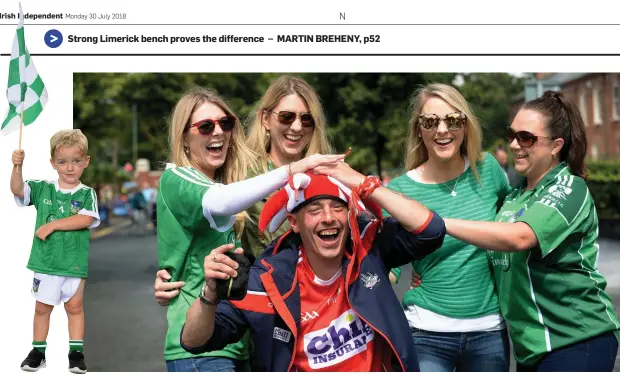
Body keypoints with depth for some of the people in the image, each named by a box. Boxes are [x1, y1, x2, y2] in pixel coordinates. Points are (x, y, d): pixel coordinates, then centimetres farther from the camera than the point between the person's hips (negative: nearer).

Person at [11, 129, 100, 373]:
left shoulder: (87, 194, -4)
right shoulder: (42, 188, 2)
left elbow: (86, 220, -18)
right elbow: (17, 189, -10)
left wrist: (52, 225, -20)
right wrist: (17, 167, -27)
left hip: (75, 262, -1)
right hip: (45, 261, 2)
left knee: (74, 307, 10)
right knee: (42, 306, 12)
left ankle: (76, 352, 19)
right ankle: (38, 352, 24)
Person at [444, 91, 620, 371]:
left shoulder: (569, 189, -12)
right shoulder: (516, 196, 11)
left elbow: (518, 237, -29)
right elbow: (502, 257, 18)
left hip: (577, 342, -7)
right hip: (531, 345, 8)